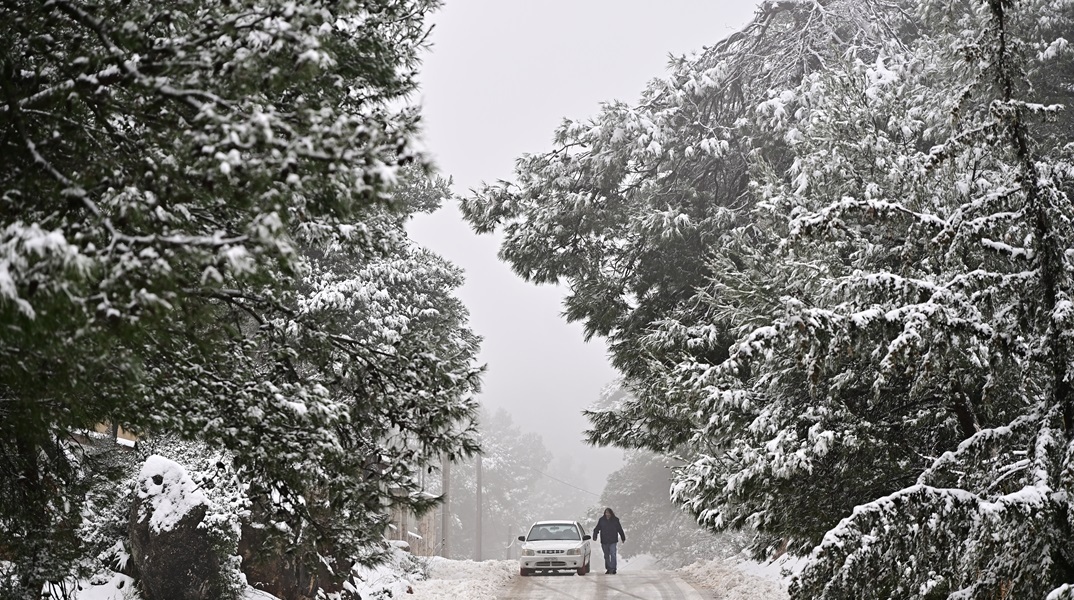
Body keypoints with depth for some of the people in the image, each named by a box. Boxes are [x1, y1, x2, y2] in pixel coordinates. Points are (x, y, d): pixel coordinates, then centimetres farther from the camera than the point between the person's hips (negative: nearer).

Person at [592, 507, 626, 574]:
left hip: (613, 541, -2)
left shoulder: (615, 520, 2)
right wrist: (595, 536, -13)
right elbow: (597, 529, 3)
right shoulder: (601, 520, 3)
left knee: (613, 555, -13)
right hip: (604, 541, 2)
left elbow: (620, 530, 10)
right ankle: (608, 569, 20)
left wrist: (623, 538, 16)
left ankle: (613, 569, -14)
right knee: (606, 556, 10)